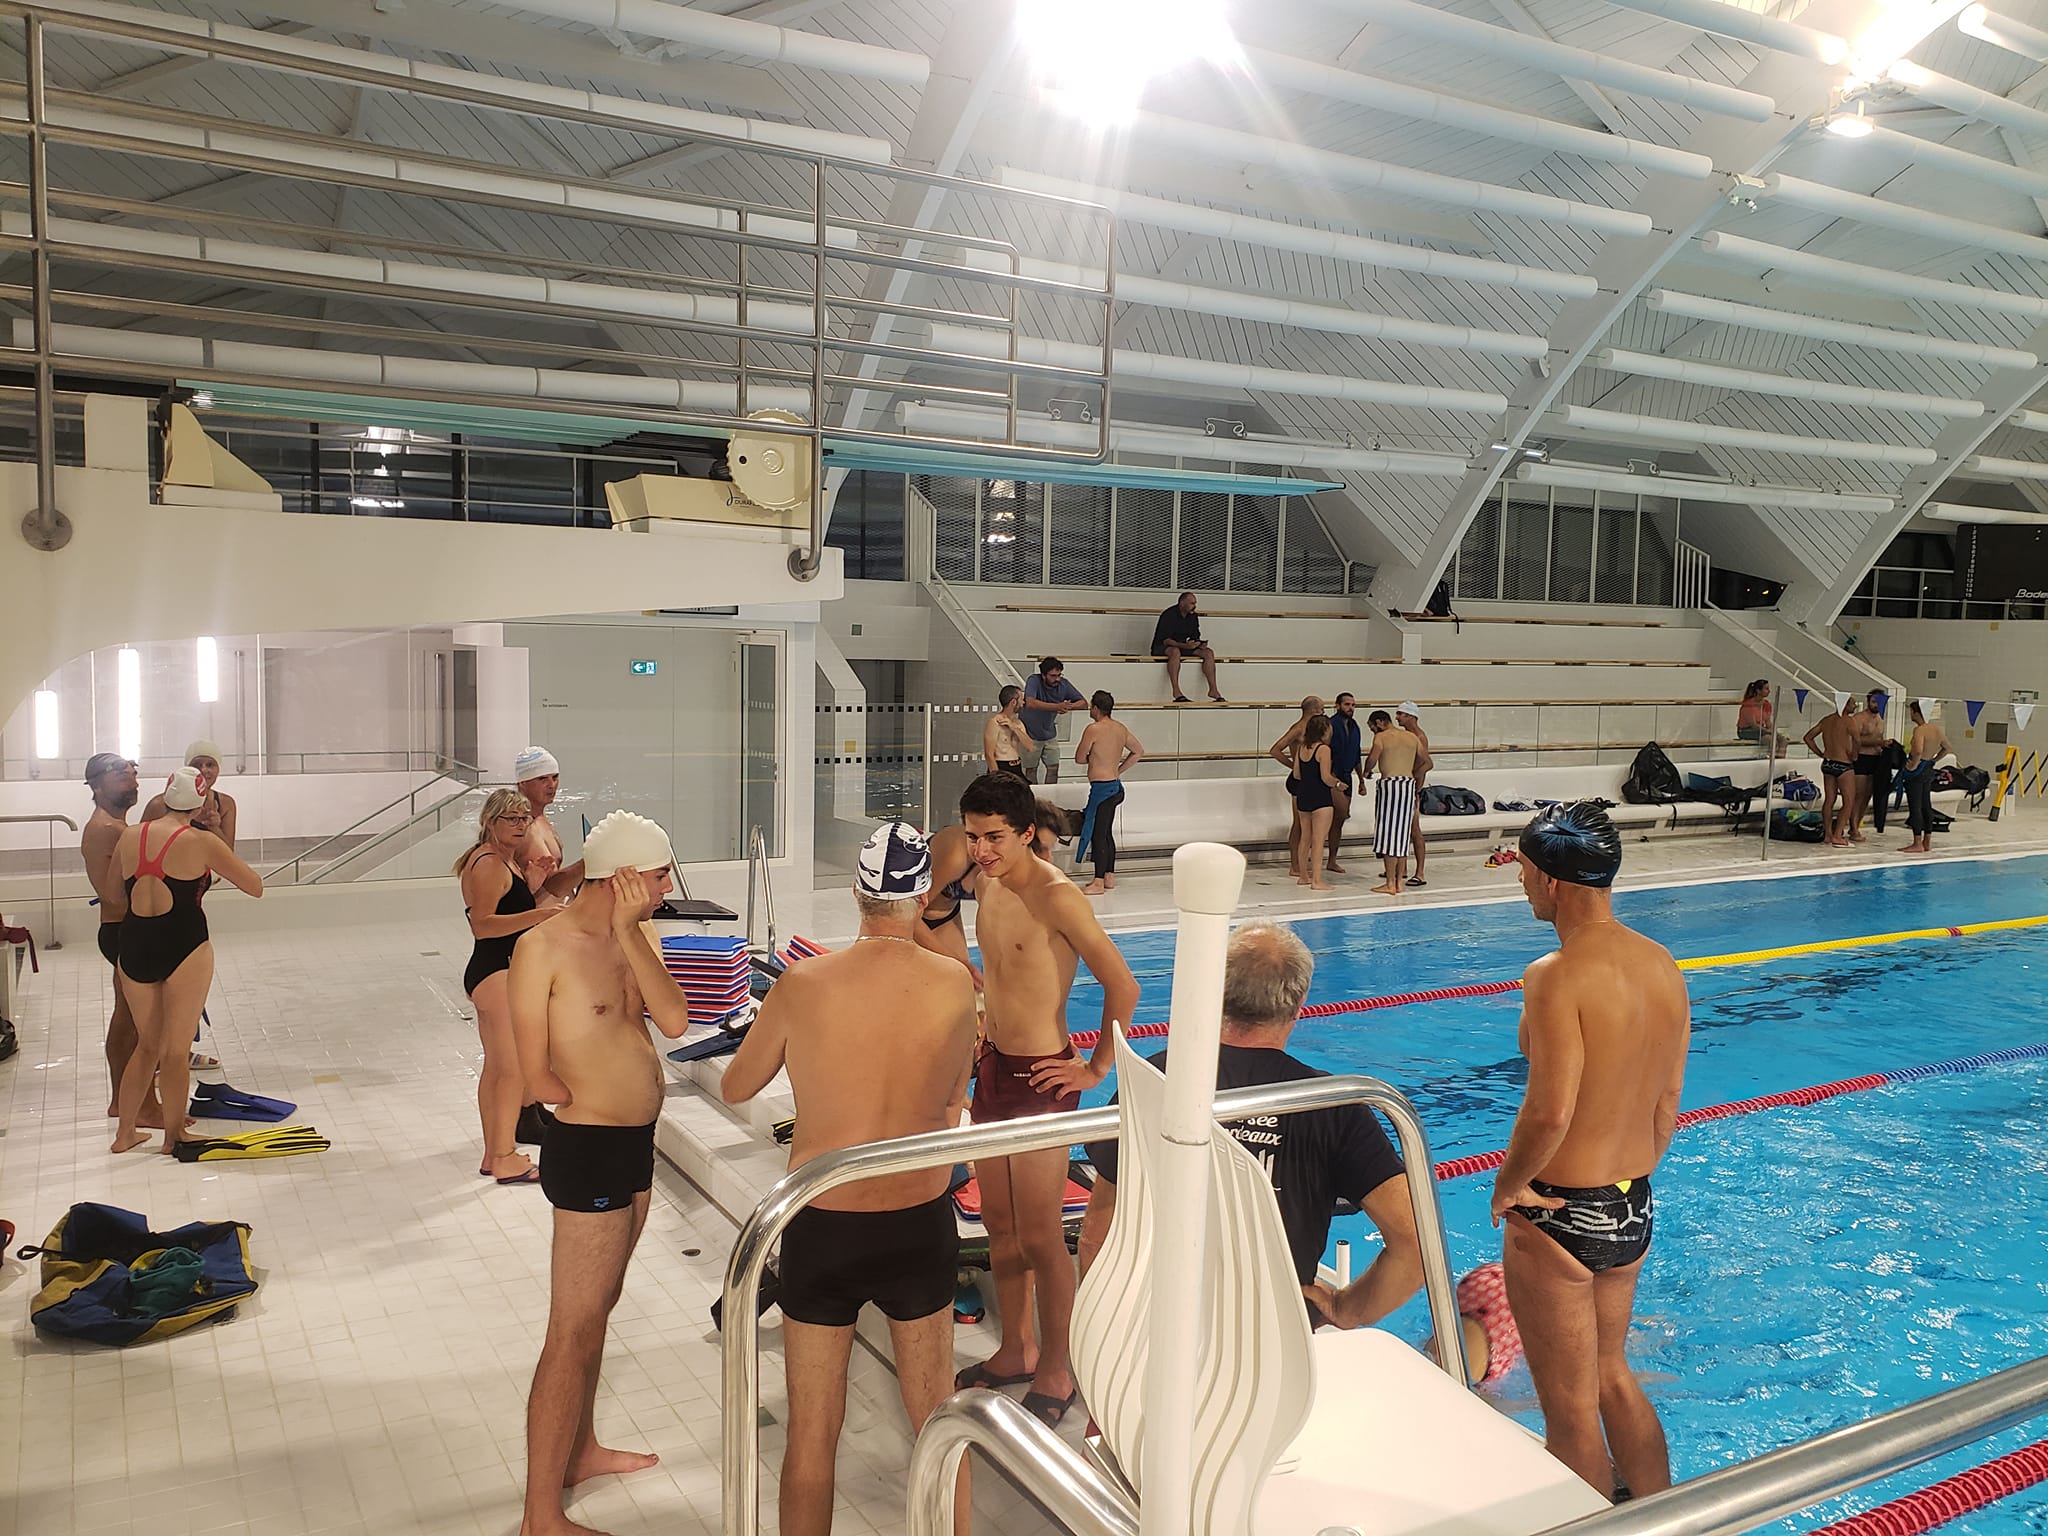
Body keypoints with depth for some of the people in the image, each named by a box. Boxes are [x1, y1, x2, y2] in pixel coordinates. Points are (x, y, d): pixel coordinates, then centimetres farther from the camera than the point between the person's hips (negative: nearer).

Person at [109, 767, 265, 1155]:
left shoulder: (129, 836, 5)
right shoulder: (203, 842, -7)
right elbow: (255, 886, 0)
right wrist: (220, 861, 16)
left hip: (134, 947, 5)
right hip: (183, 945, -5)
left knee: (148, 1043, 21)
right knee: (176, 1048, 7)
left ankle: (125, 1131, 28)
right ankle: (173, 1135, 16)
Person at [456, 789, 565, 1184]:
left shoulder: (505, 860, 16)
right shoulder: (488, 863, -16)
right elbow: (482, 924, -25)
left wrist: (530, 885, 8)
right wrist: (540, 914, -34)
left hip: (496, 975, 11)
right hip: (496, 975, -11)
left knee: (495, 1066, 15)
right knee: (514, 1068, -8)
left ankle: (494, 1154, 24)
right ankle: (505, 1161, -2)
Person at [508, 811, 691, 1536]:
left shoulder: (635, 936, 5)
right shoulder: (543, 948, -17)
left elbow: (673, 1020, -12)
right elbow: (538, 1080, -15)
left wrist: (630, 932, -17)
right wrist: (598, 1101, 0)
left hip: (635, 1146, 8)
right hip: (588, 1150, -8)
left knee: (597, 1307, 23)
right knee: (574, 1331, -2)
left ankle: (581, 1450, 40)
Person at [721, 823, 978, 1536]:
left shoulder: (801, 986, -16)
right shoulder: (956, 987, -12)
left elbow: (734, 1088, 2)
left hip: (822, 1232, -1)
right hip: (922, 1228, 2)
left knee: (812, 1434, 16)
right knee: (937, 1422, 21)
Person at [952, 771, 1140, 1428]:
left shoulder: (1056, 897, -20)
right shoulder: (986, 885, 5)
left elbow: (1122, 986, -21)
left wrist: (1097, 1068, -13)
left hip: (1040, 1078, -8)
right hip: (993, 1069, 8)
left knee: (1039, 1238, 2)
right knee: (999, 1224, 18)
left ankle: (1056, 1375, 18)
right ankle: (1014, 1353, 33)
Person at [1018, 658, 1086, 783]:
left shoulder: (1063, 684, -11)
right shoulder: (1034, 681, -24)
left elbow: (1084, 703, -8)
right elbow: (1030, 703, -42)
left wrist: (1069, 706, -30)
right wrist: (1057, 706, -47)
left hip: (1050, 735, 4)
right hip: (1031, 735, -4)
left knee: (1053, 768, 7)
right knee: (1031, 769, 7)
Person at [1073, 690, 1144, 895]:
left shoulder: (1094, 729, -14)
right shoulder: (1121, 728, 9)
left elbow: (1079, 758, -8)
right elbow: (1139, 750, 19)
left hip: (1101, 787, -9)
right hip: (1116, 786, 9)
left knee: (1097, 834, -5)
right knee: (1107, 832, 16)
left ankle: (1099, 883, -3)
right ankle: (1109, 877, 21)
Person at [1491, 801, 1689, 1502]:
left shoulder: (1557, 975, -23)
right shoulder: (1663, 965, 1)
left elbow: (1550, 1112, -28)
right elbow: (1667, 1100, 9)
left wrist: (1508, 1184, -11)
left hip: (1560, 1215, -8)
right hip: (1634, 1208, 8)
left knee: (1572, 1410, 9)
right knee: (1611, 1373, 28)